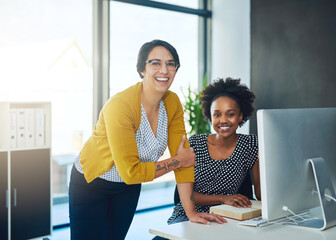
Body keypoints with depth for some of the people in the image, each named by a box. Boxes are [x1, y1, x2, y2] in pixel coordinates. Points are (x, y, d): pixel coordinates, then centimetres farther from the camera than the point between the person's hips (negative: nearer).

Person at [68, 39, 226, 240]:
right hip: (91, 184, -5)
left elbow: (184, 153, -8)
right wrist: (178, 161, -19)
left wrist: (191, 211, -12)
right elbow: (130, 172, -29)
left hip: (129, 187, 6)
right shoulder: (120, 106, -31)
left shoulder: (172, 103, -11)